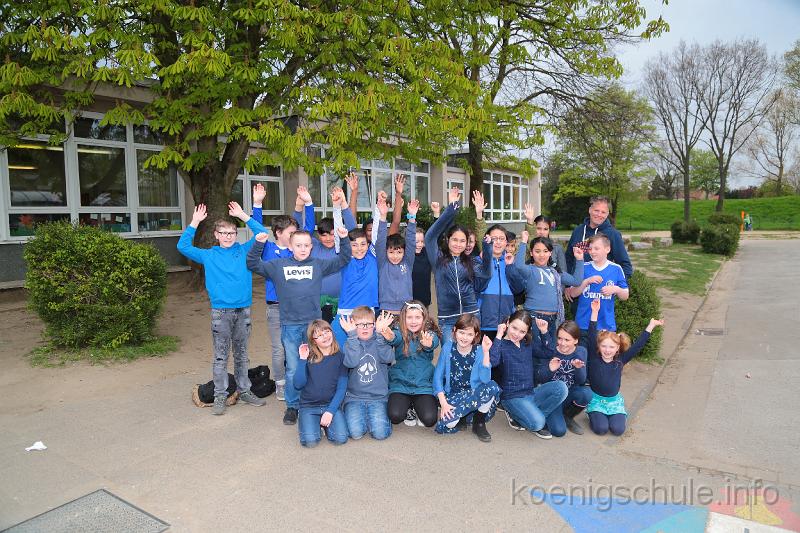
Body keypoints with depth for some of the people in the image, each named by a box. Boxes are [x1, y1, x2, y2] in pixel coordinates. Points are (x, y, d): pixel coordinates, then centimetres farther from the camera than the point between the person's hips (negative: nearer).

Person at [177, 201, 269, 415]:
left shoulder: (244, 250, 6)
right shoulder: (209, 255, 5)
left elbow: (262, 234, 0)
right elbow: (183, 246, -1)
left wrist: (243, 216, -4)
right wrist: (195, 222, -5)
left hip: (243, 309, 1)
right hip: (220, 311, -1)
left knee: (241, 353, 13)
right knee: (221, 356, 4)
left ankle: (244, 391, 24)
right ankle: (220, 396, 12)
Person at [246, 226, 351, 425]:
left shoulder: (318, 265, 7)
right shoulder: (278, 265, 7)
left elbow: (343, 260, 10)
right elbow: (253, 265, 9)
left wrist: (344, 239, -3)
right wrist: (258, 244, -4)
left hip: (313, 323, 1)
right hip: (290, 326, 0)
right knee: (292, 369, 5)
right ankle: (292, 406, 20)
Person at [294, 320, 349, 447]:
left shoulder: (340, 357, 0)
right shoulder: (308, 357, 0)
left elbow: (341, 388, -3)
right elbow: (298, 385, -9)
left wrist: (330, 411, -14)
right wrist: (302, 359, -14)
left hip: (332, 404, 1)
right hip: (309, 406, 0)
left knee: (340, 438, -21)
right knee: (310, 441, -22)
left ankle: (326, 423, 11)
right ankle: (305, 423, 11)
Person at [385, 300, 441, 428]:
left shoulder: (430, 334, -4)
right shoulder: (400, 332, -4)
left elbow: (434, 342, -27)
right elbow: (396, 337, -28)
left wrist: (428, 344, -53)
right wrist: (390, 337, -54)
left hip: (424, 385, 0)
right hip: (400, 384, 0)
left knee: (429, 419, -17)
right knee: (395, 416, -20)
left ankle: (417, 406, 17)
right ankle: (408, 407, 14)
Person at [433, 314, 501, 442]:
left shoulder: (479, 352, -8)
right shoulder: (447, 348, -5)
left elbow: (485, 379, -22)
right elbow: (437, 377, -3)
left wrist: (486, 352, -28)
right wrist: (443, 402, -14)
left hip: (474, 395, 0)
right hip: (452, 397, 0)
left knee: (493, 387, -32)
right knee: (444, 426, -30)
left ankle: (479, 423, -5)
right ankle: (463, 418, 7)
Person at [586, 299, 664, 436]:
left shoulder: (620, 361, -3)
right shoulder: (594, 358, -11)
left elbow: (637, 345, -4)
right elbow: (592, 337, -21)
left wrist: (651, 326, -7)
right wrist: (595, 312, -30)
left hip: (614, 400, 2)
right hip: (596, 399, -2)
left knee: (618, 429, -15)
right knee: (601, 428, -19)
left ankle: (611, 415, 16)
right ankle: (594, 415, 13)